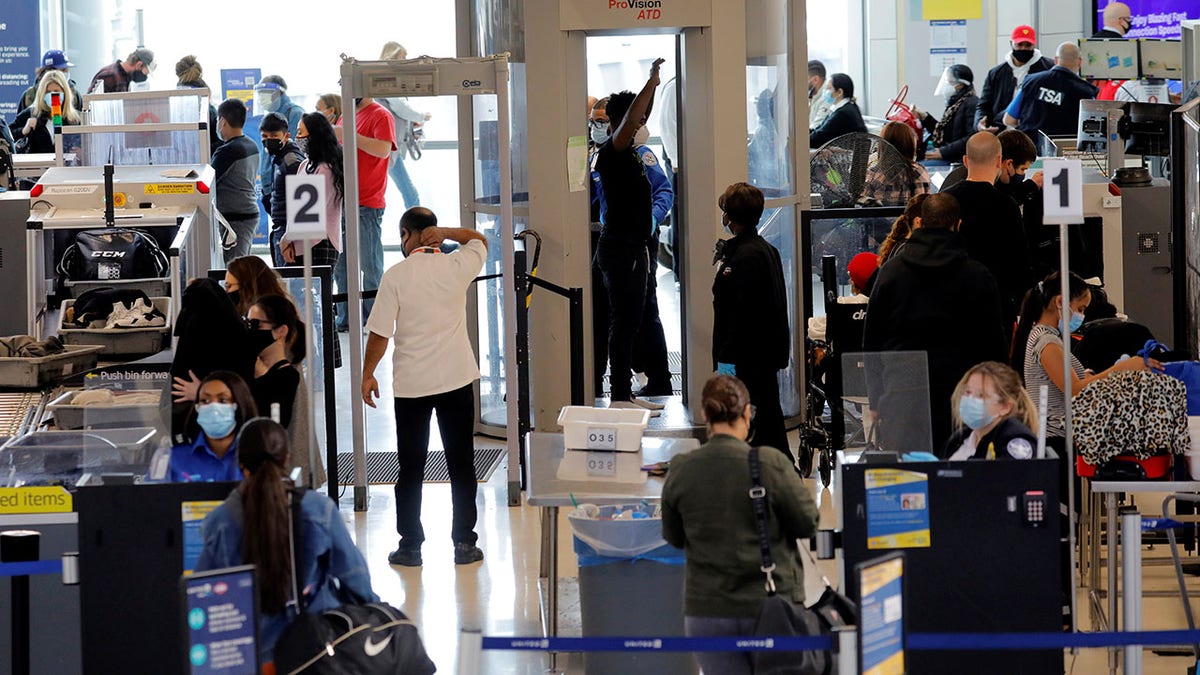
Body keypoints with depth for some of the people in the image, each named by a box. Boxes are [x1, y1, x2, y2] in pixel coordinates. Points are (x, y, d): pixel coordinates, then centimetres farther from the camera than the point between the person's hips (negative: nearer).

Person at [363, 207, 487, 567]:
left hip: (411, 384, -2)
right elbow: (479, 240, 20)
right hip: (457, 378, 2)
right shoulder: (457, 267, -3)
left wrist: (368, 375, 4)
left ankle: (410, 546, 10)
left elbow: (380, 333, -9)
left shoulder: (396, 276, -9)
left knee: (411, 469, 7)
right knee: (461, 466, 10)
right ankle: (464, 543, 12)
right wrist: (445, 233, 2)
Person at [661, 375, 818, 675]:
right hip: (770, 607, -1)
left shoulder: (680, 471, -5)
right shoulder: (770, 465, -14)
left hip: (707, 610, 2)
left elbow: (674, 537, 7)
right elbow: (808, 524, -4)